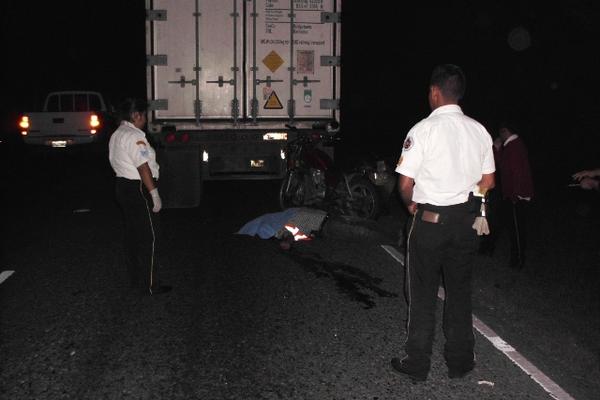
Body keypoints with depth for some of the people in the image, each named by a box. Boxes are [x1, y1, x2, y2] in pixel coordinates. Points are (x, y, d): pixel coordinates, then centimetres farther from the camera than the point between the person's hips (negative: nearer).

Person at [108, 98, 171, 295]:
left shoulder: (116, 135, 15)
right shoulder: (134, 136, -18)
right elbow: (143, 168, -23)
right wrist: (154, 193, -21)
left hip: (122, 185, 11)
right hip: (139, 189, -11)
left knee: (133, 235, 16)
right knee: (148, 238, -5)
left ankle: (136, 279, 25)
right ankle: (150, 285, 0)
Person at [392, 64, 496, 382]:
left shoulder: (424, 129, -15)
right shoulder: (479, 130, 2)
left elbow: (405, 183, -16)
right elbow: (488, 181, 8)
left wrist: (411, 205, 4)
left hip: (430, 220, -4)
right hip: (467, 221, 5)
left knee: (422, 295, 7)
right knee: (459, 292, 15)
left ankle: (417, 365, 16)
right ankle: (460, 362, 25)